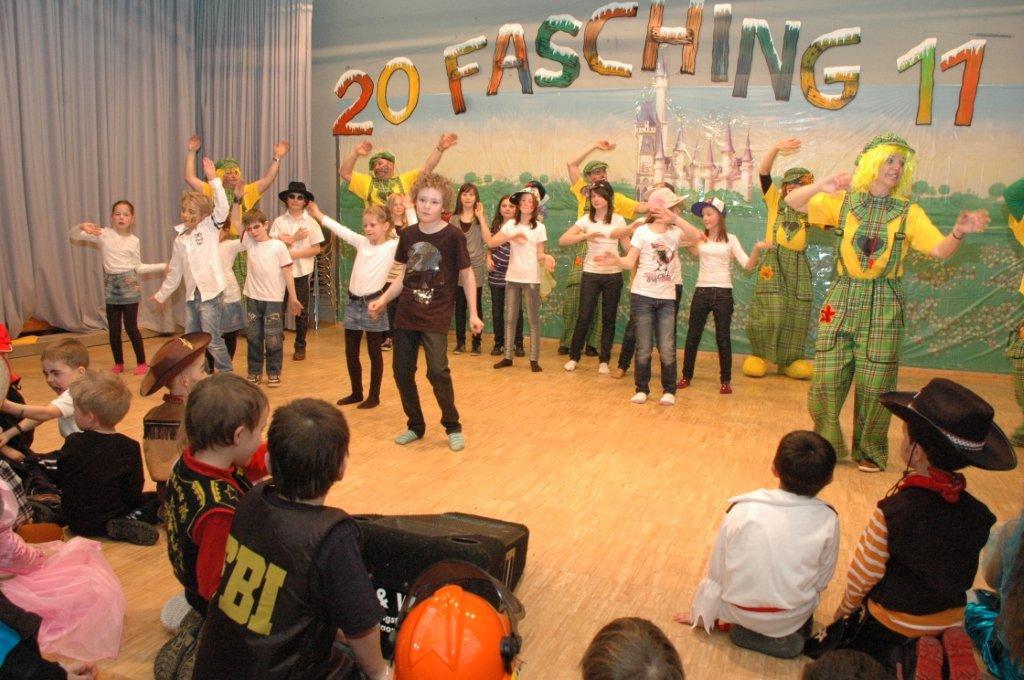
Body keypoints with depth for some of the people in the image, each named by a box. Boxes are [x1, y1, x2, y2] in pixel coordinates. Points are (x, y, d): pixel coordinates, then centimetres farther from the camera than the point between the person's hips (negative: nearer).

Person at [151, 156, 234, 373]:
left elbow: (222, 208, -19)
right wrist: (162, 295, 23)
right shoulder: (180, 240, 13)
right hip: (191, 296, 6)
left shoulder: (210, 228, -1)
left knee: (212, 341, -5)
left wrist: (213, 179, -25)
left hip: (211, 293, -6)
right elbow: (175, 272, 20)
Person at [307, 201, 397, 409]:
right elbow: (341, 230, 17)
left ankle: (374, 396, 17)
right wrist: (318, 215, 23)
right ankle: (356, 393, 27)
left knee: (374, 353, 5)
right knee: (351, 352, 13)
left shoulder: (393, 246, -7)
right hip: (353, 302, 6)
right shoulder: (362, 242, 9)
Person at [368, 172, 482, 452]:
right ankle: (415, 426, 26)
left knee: (437, 371, -14)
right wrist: (383, 300, 5)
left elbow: (467, 275, -3)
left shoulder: (453, 236, -10)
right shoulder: (408, 234, 3)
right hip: (405, 316, 5)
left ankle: (453, 427, 8)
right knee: (402, 371, 8)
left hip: (435, 318, -5)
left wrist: (473, 314, -6)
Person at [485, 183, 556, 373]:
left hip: (531, 279, -3)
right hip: (512, 277, 3)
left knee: (533, 320, 1)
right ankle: (508, 356, 15)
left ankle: (534, 359, 6)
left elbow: (539, 254, 1)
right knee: (509, 318, 7)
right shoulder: (510, 225, 4)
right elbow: (490, 242, -4)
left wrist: (547, 257, -19)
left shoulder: (539, 227, 0)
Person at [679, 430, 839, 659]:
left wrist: (700, 615, 10)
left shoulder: (743, 510, -22)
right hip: (794, 618, 1)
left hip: (740, 612, -1)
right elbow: (821, 580, -4)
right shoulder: (827, 520, -20)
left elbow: (716, 572, -9)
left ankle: (745, 630, 14)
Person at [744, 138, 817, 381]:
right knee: (770, 310, -10)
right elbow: (763, 173, -7)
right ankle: (759, 355, 6)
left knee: (797, 312, 5)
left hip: (798, 263, 4)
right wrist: (776, 149, -22)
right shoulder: (775, 199, 5)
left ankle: (790, 359, 17)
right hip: (774, 260, -4)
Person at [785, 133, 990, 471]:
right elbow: (792, 201, -1)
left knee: (874, 382, 2)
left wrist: (959, 231, -24)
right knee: (826, 377, -2)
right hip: (843, 295, 0)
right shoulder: (844, 202, 5)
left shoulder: (908, 212, 4)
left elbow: (940, 250, -3)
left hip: (883, 303, 0)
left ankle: (870, 451, 20)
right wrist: (820, 186, -19)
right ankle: (825, 445, 17)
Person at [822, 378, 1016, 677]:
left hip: (893, 624, -5)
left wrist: (846, 607, 3)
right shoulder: (977, 514, -13)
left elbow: (865, 572, -16)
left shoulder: (892, 513, -29)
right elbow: (962, 575, 1)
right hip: (950, 619, 5)